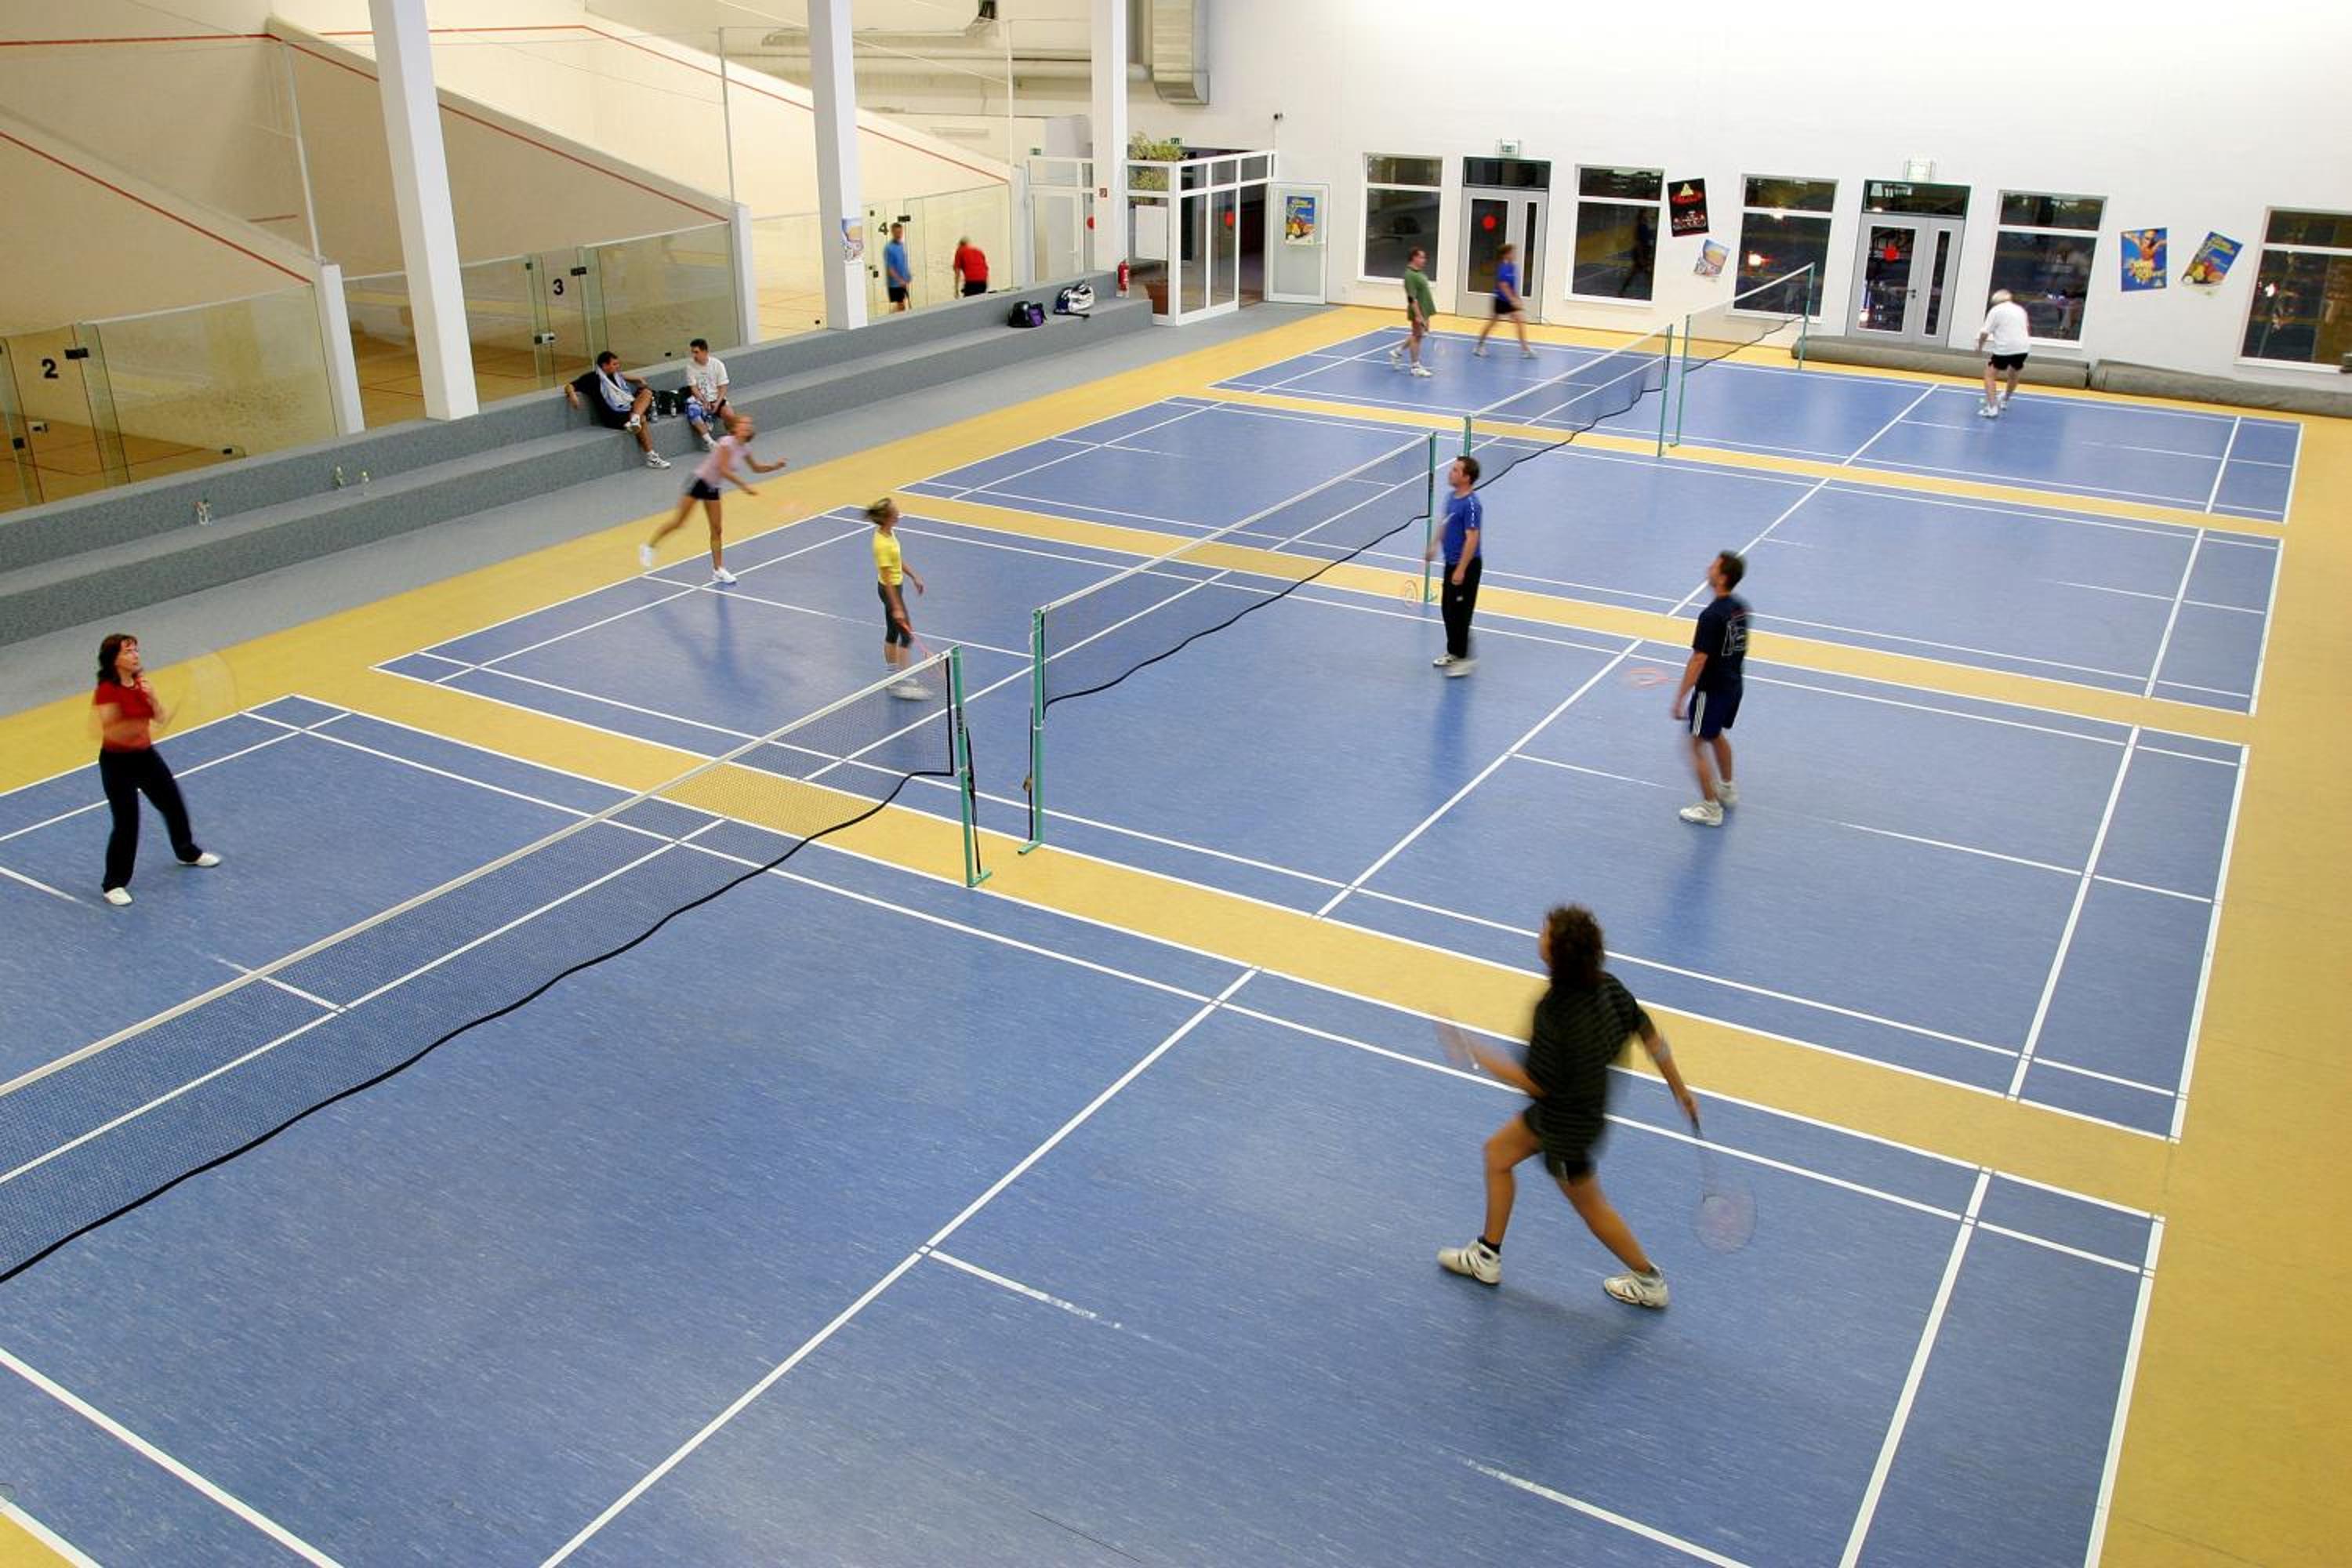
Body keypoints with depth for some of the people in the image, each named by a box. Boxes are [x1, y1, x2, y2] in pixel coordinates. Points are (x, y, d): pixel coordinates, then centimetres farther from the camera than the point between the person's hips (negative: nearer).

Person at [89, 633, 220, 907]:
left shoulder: (140, 681, -1)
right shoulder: (106, 691, -22)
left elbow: (161, 719, -4)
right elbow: (108, 732, -27)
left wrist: (152, 697, -21)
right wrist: (132, 727, -44)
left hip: (146, 755, 7)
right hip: (118, 762, -7)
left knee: (173, 804, 21)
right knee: (126, 824, -4)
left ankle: (188, 852, 47)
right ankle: (114, 884, 13)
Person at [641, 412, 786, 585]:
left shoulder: (744, 448, 1)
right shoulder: (727, 442, -21)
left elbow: (756, 468, 15)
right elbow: (724, 470, -27)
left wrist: (775, 466, 0)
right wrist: (744, 485, -28)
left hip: (713, 488, 7)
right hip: (699, 481, -7)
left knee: (717, 530, 5)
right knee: (678, 522, -5)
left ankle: (718, 570, 10)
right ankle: (648, 547, 10)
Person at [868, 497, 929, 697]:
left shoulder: (889, 532, -2)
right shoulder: (882, 544, -29)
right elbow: (887, 578, -26)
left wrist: (913, 576, 20)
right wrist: (896, 608, -24)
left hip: (896, 586, 9)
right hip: (890, 590, -9)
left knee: (893, 632, 18)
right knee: (907, 636, -3)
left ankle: (893, 677, 30)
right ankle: (901, 684, 3)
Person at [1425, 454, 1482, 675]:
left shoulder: (1471, 504, -22)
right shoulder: (1452, 497, 5)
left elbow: (1472, 539, -24)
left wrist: (1461, 570, -26)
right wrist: (1434, 546, 29)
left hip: (1466, 566, -9)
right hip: (1451, 562, 9)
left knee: (1459, 613, -4)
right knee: (1447, 608, 17)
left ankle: (1465, 658, 6)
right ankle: (1453, 652, 30)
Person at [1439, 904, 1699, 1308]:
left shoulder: (1555, 1016, -36)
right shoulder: (1605, 984, -13)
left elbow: (1536, 1084, -27)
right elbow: (1650, 1035, -4)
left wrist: (1480, 1056, -17)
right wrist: (1679, 1088, 9)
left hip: (1567, 1123, -9)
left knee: (1589, 1204, 16)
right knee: (1498, 1153, 21)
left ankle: (1649, 1281, 36)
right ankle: (1487, 1258, 36)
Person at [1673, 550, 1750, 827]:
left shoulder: (1711, 616, -26)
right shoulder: (1741, 607, -1)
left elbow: (1699, 661, -25)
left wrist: (1680, 698, -19)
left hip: (1712, 690, -9)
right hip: (1734, 685, 9)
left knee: (1697, 745, 5)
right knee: (1717, 735, 29)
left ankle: (1710, 808, 12)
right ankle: (1727, 789, 45)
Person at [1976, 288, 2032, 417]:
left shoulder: (1995, 310, -1)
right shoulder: (2020, 309, 17)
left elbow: (1985, 333, -7)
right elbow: (2028, 329, 30)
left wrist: (1980, 346, 8)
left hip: (2004, 349, -6)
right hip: (2023, 348, 6)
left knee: (1990, 375, 1)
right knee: (2013, 374, 28)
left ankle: (1992, 407, -15)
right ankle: (2004, 400, 48)